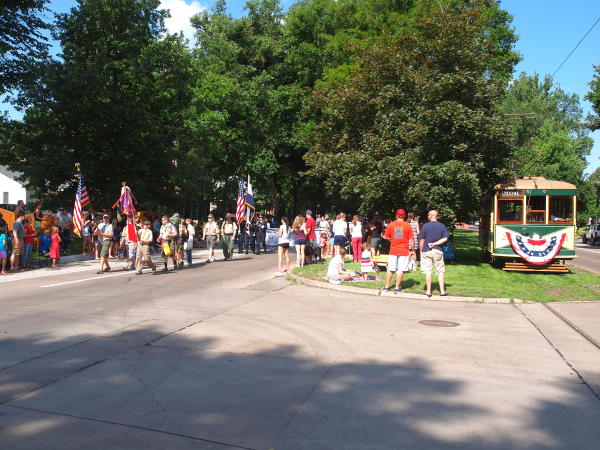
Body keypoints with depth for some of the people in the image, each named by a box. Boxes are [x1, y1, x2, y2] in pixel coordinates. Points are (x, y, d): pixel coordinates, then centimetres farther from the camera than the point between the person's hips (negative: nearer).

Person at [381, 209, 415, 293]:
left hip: (393, 251, 2)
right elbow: (411, 239, -4)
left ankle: (387, 287, 15)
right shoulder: (408, 226, -5)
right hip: (404, 251, -2)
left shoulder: (391, 225, 0)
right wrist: (412, 250, 4)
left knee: (390, 269, 11)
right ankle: (397, 288, 6)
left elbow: (385, 237, 6)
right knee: (400, 270, 3)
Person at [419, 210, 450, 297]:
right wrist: (435, 244, -5)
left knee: (428, 271, 3)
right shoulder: (442, 226, 2)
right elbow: (445, 239, -5)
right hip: (438, 251, 2)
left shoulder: (425, 226, -5)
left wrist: (421, 251, 6)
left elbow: (421, 239, -3)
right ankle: (442, 291, 9)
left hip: (427, 251, -2)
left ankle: (428, 291, 6)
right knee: (440, 272, 9)